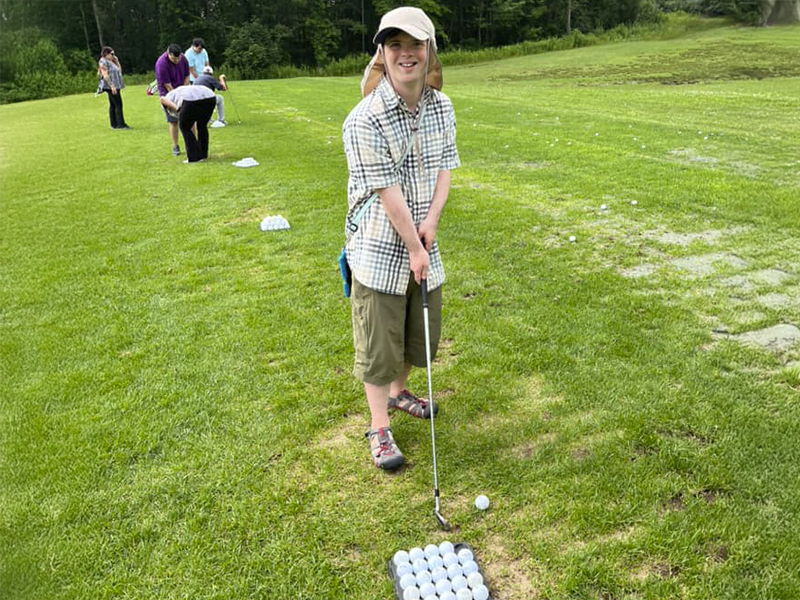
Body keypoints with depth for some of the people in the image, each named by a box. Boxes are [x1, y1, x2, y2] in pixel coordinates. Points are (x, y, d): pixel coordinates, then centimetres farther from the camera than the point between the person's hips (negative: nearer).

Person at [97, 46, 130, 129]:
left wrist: (116, 61, 15)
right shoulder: (103, 62, -9)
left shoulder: (110, 61, 19)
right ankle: (121, 124, -14)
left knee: (113, 105, 10)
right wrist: (112, 86, -25)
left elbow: (119, 70, 25)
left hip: (115, 86, 10)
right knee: (118, 105, -13)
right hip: (111, 86, -10)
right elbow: (105, 75, -18)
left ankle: (114, 124, 12)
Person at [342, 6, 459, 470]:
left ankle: (398, 391, 47)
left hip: (423, 243, 6)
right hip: (380, 246, -6)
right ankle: (379, 429, 21)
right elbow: (389, 193, -19)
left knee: (422, 330, 20)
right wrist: (414, 247, -14)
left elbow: (445, 167, 5)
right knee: (378, 340, 4)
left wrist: (431, 222, -10)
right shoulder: (365, 120, -20)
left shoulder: (442, 107, 1)